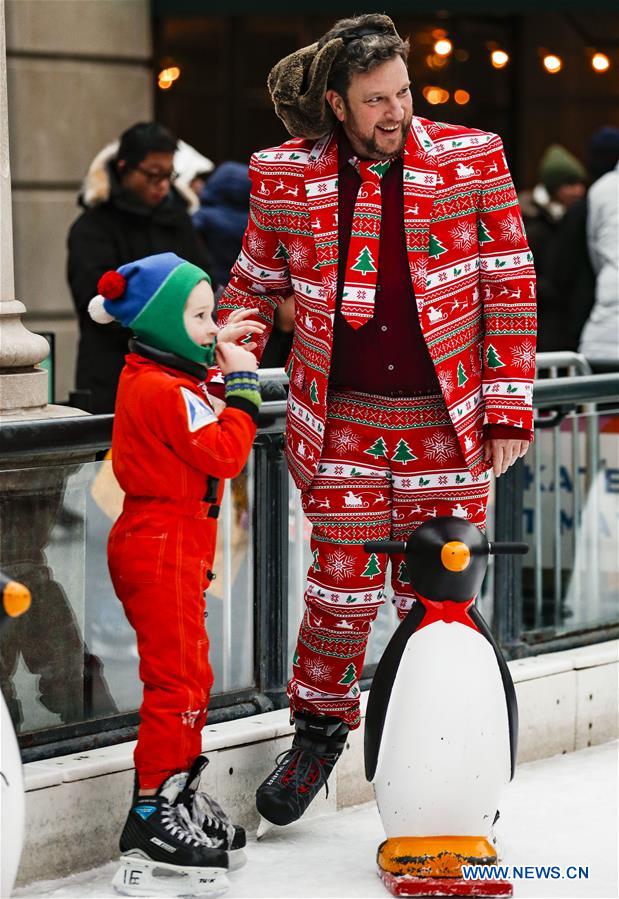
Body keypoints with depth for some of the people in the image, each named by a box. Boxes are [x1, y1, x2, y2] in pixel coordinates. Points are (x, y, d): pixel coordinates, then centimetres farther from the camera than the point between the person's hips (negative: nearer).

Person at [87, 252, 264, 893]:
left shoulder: (149, 377, 12)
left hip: (169, 545, 11)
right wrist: (243, 383, -16)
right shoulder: (164, 391, -20)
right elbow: (224, 453, -23)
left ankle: (182, 797, 25)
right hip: (162, 547, -11)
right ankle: (153, 817, -4)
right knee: (177, 678, -7)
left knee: (189, 675, 17)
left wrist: (218, 352, 17)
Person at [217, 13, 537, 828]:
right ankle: (319, 730, 28)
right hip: (342, 423, 0)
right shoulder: (284, 177, -1)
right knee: (343, 588, 3)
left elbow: (511, 287, 0)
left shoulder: (472, 160, -2)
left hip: (448, 422, 0)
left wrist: (509, 409, -3)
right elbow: (253, 285, 13)